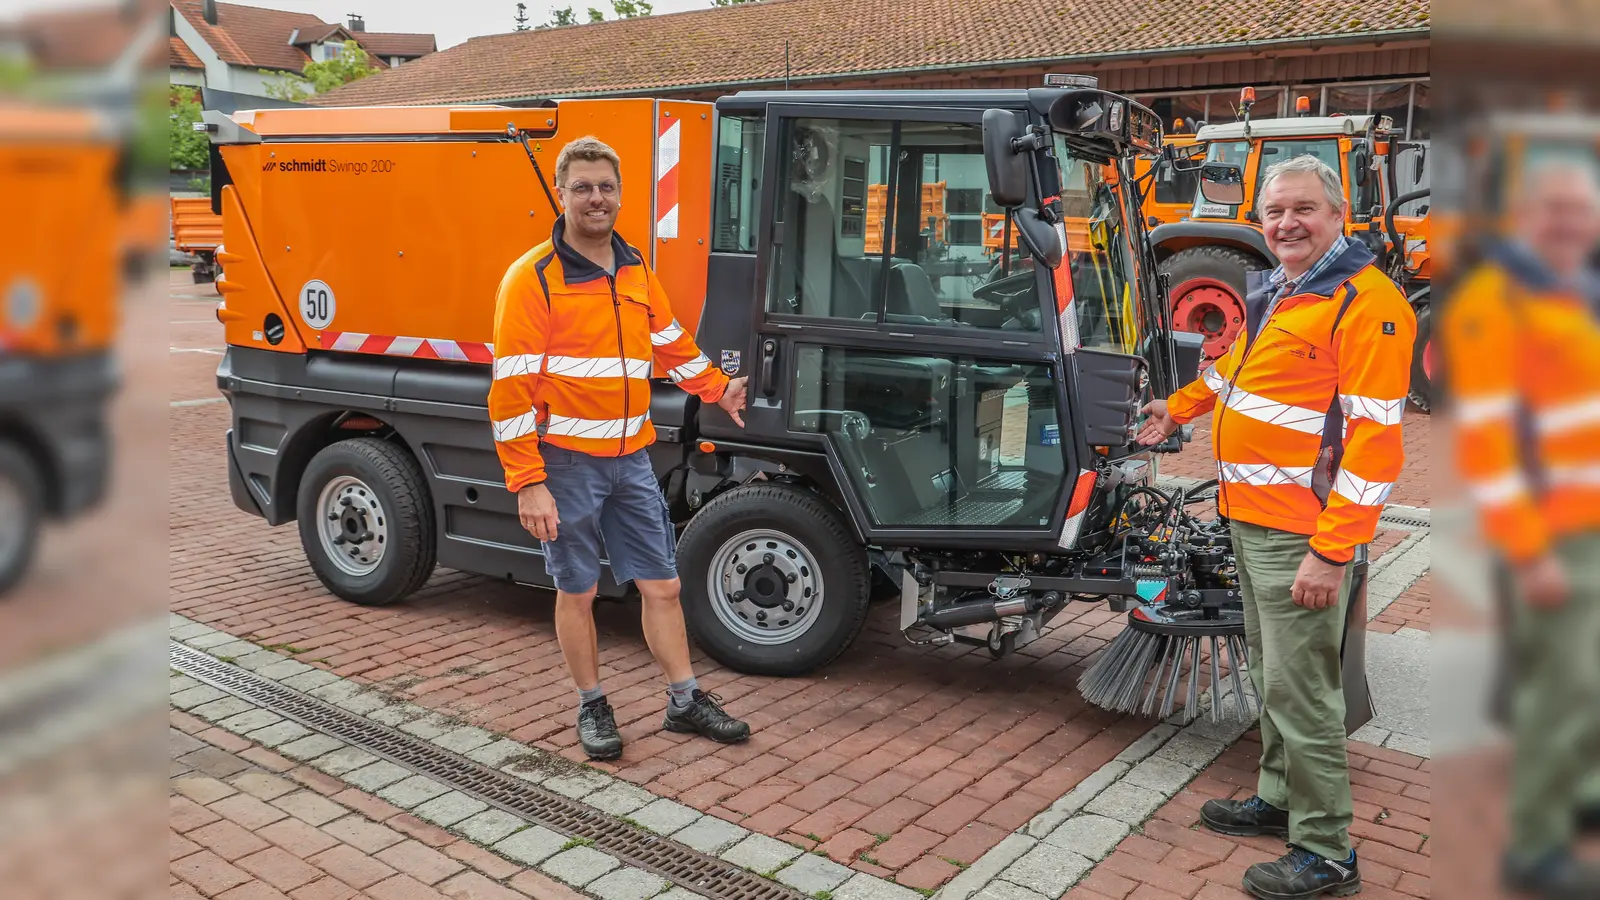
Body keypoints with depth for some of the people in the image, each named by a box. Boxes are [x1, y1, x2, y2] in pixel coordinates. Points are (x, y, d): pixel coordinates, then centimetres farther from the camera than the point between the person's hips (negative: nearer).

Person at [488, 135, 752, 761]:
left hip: (630, 457, 5)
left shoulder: (636, 270, 9)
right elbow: (512, 389, -14)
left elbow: (670, 342, 25)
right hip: (566, 461, -5)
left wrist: (716, 389, 17)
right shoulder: (533, 278, -11)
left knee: (661, 585, 10)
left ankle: (685, 701, 24)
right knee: (578, 591, 8)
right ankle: (592, 708, 26)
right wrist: (528, 484, -17)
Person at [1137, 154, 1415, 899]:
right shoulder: (1273, 295, 13)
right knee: (1270, 676, 20)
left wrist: (1330, 552, -24)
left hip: (1301, 536, -9)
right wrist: (1178, 410, 42)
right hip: (1249, 520, 9)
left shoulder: (1366, 304, -16)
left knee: (1300, 691, -2)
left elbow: (1376, 440, -21)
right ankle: (1279, 799, 36)